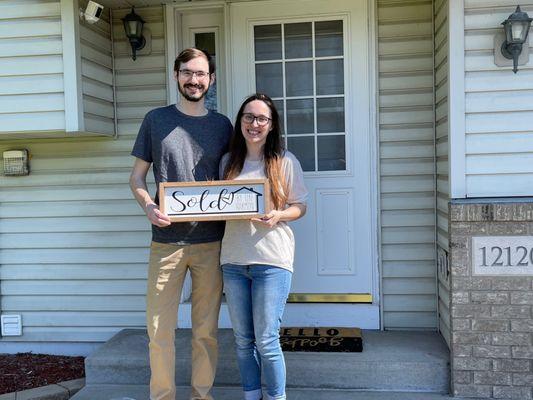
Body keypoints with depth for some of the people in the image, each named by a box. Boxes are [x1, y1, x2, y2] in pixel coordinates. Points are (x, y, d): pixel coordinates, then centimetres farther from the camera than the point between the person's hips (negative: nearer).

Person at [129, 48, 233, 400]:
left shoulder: (222, 125, 9)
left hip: (211, 241, 1)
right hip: (167, 240, -1)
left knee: (206, 330, 9)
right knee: (159, 329, 2)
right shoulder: (156, 120, 5)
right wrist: (148, 206, -13)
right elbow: (137, 178, 7)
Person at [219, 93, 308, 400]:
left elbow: (300, 206, 2)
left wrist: (278, 216, -17)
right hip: (234, 260, 4)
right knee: (243, 340, 13)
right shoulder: (228, 162, 10)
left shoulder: (285, 161, 0)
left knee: (266, 341, -1)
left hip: (272, 260, -4)